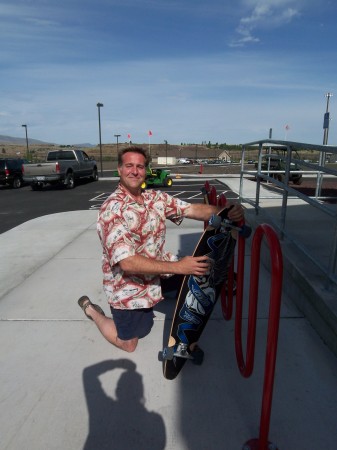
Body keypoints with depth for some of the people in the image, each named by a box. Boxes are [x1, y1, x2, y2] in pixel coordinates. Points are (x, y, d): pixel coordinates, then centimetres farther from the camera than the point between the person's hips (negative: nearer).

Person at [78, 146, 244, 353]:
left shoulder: (156, 197, -5)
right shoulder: (113, 208, -26)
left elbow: (192, 209, -15)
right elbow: (127, 263, -33)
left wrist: (226, 211, -34)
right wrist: (178, 267, -36)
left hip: (157, 270, 6)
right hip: (128, 286, -5)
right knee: (129, 344, 12)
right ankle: (92, 310, 35)